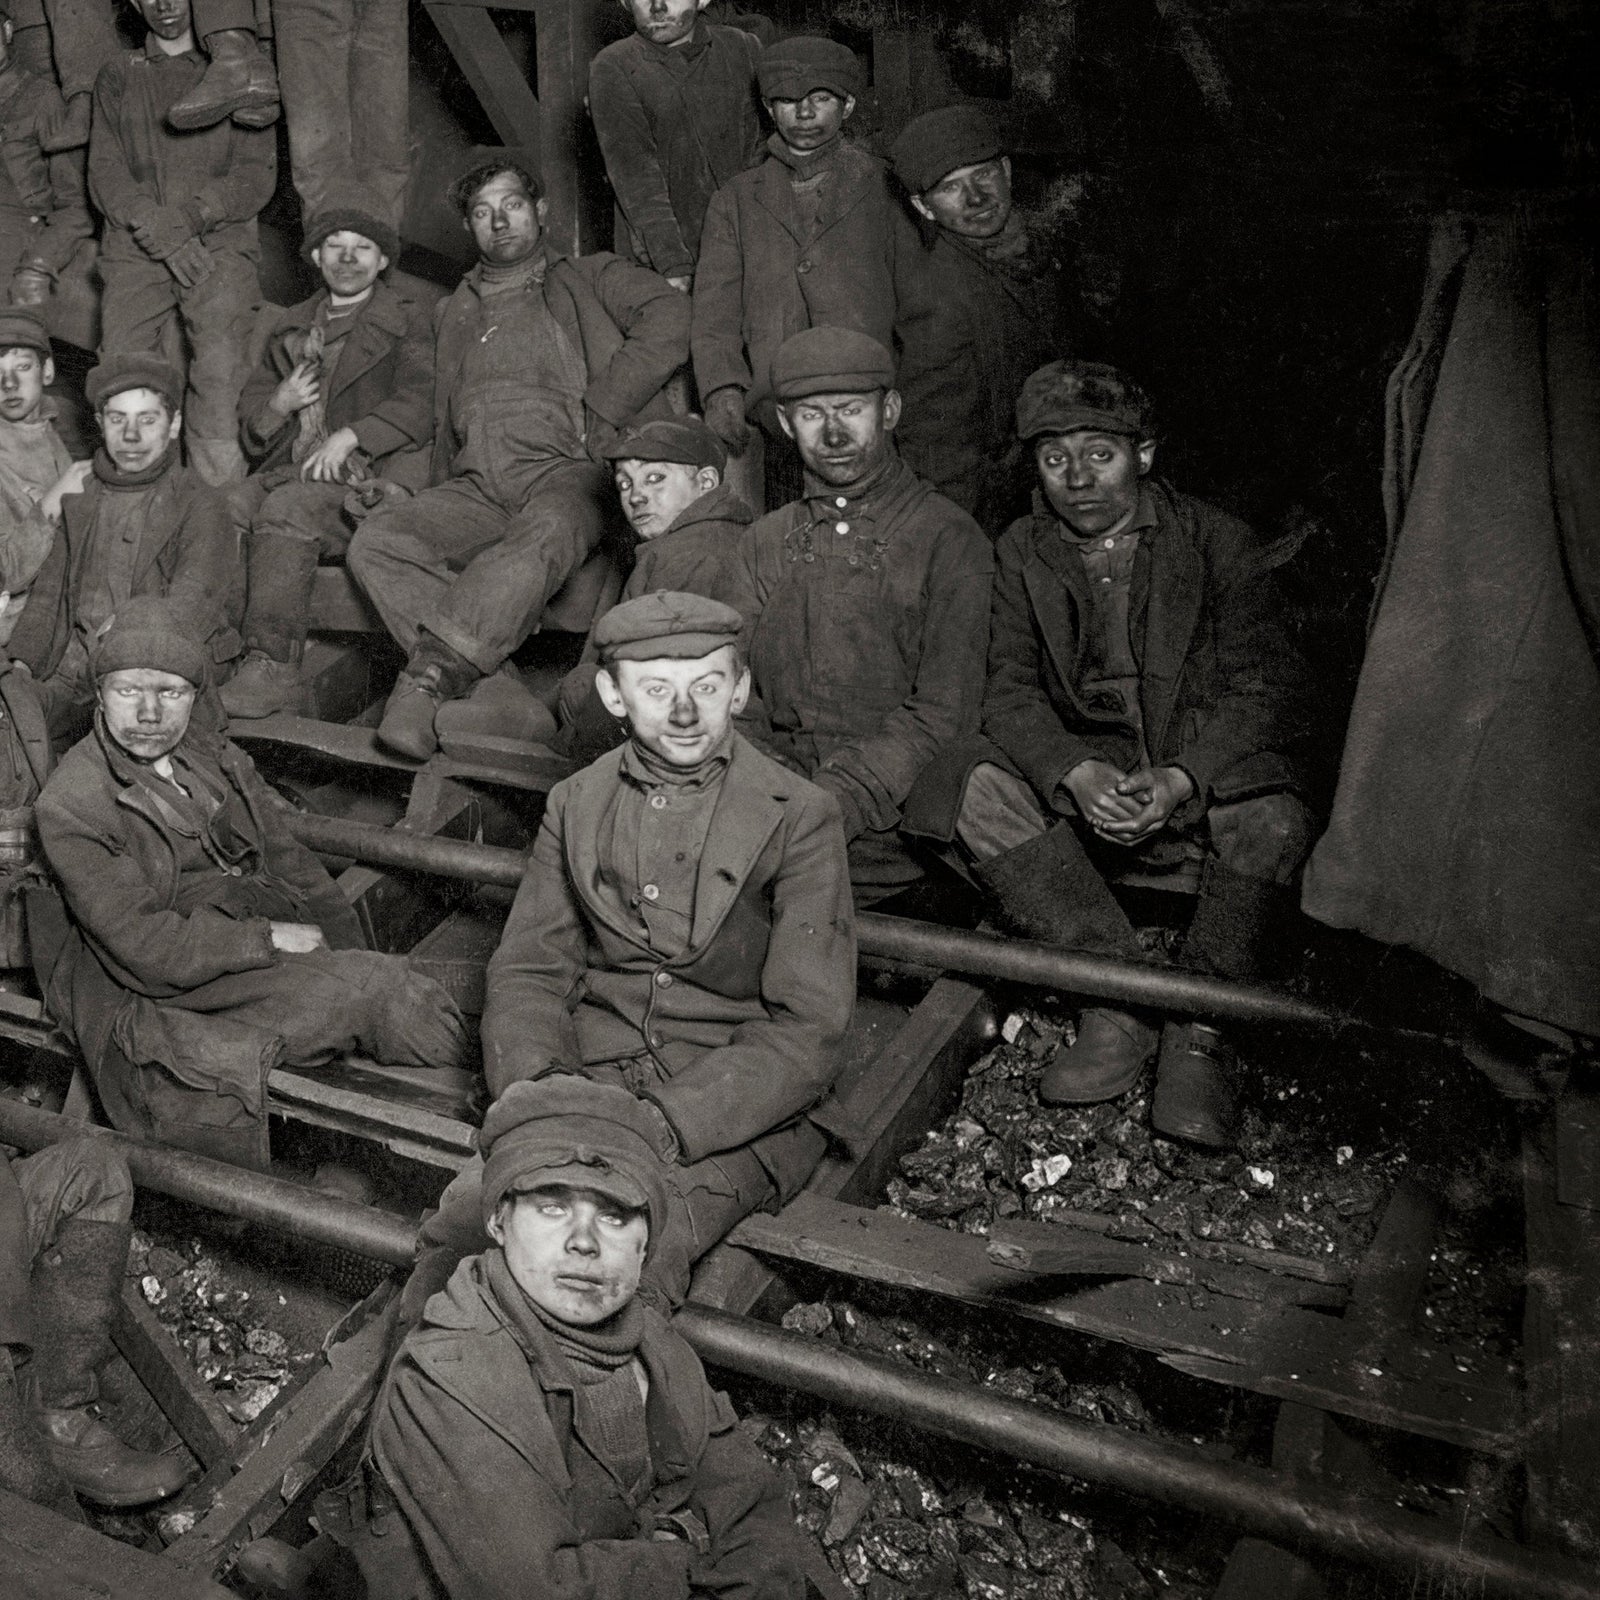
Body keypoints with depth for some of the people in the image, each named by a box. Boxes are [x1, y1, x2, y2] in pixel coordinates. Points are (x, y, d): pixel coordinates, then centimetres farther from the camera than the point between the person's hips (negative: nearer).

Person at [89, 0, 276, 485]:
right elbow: (104, 172, 11)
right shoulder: (117, 75, 21)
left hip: (219, 242, -2)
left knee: (220, 372, -22)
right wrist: (161, 235, -8)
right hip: (135, 249, 2)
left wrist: (188, 217, -9)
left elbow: (258, 173, 6)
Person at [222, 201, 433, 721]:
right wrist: (279, 404, 2)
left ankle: (272, 666, -38)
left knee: (285, 509, -34)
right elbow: (250, 412, 26)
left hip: (366, 475, -5)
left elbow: (418, 405, -4)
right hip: (286, 472, 5)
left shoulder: (410, 322, 13)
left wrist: (350, 436, -16)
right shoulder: (291, 327, 28)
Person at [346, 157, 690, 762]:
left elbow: (670, 319, 1)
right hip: (478, 487, 5)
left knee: (546, 533, -40)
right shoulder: (454, 314, 34)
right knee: (377, 540, -23)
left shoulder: (589, 277, 21)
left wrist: (594, 413, -6)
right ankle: (493, 696, -35)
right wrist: (441, 494, 13)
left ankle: (433, 671, -43)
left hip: (568, 469, -4)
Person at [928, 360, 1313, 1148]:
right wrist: (1076, 774, -25)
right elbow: (1010, 692, -4)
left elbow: (1266, 689, -9)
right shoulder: (1021, 553, 5)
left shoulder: (1219, 542, -2)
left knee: (1273, 819, -33)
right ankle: (1119, 1000, -20)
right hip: (1083, 776, 2)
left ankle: (1198, 1029, -16)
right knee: (986, 791, -25)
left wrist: (1181, 779, -27)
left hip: (1210, 778, -2)